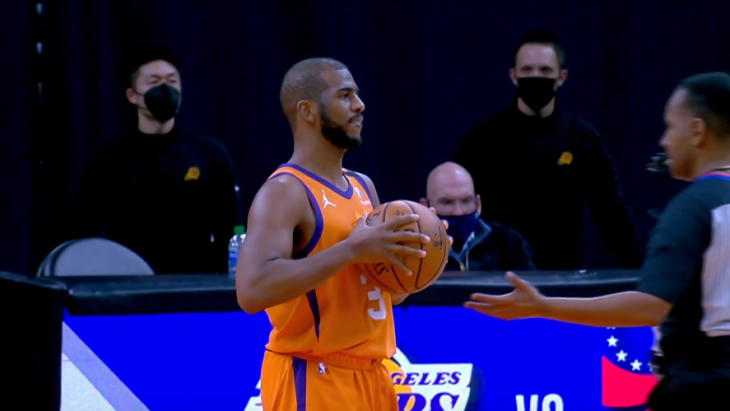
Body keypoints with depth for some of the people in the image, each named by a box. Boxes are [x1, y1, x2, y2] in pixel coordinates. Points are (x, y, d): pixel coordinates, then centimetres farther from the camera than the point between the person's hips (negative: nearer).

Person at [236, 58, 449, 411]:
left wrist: (408, 256, 1)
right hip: (313, 381, -9)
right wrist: (351, 250, -27)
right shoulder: (284, 192, -12)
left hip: (371, 378, 9)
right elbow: (252, 291, -28)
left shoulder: (364, 187, 15)